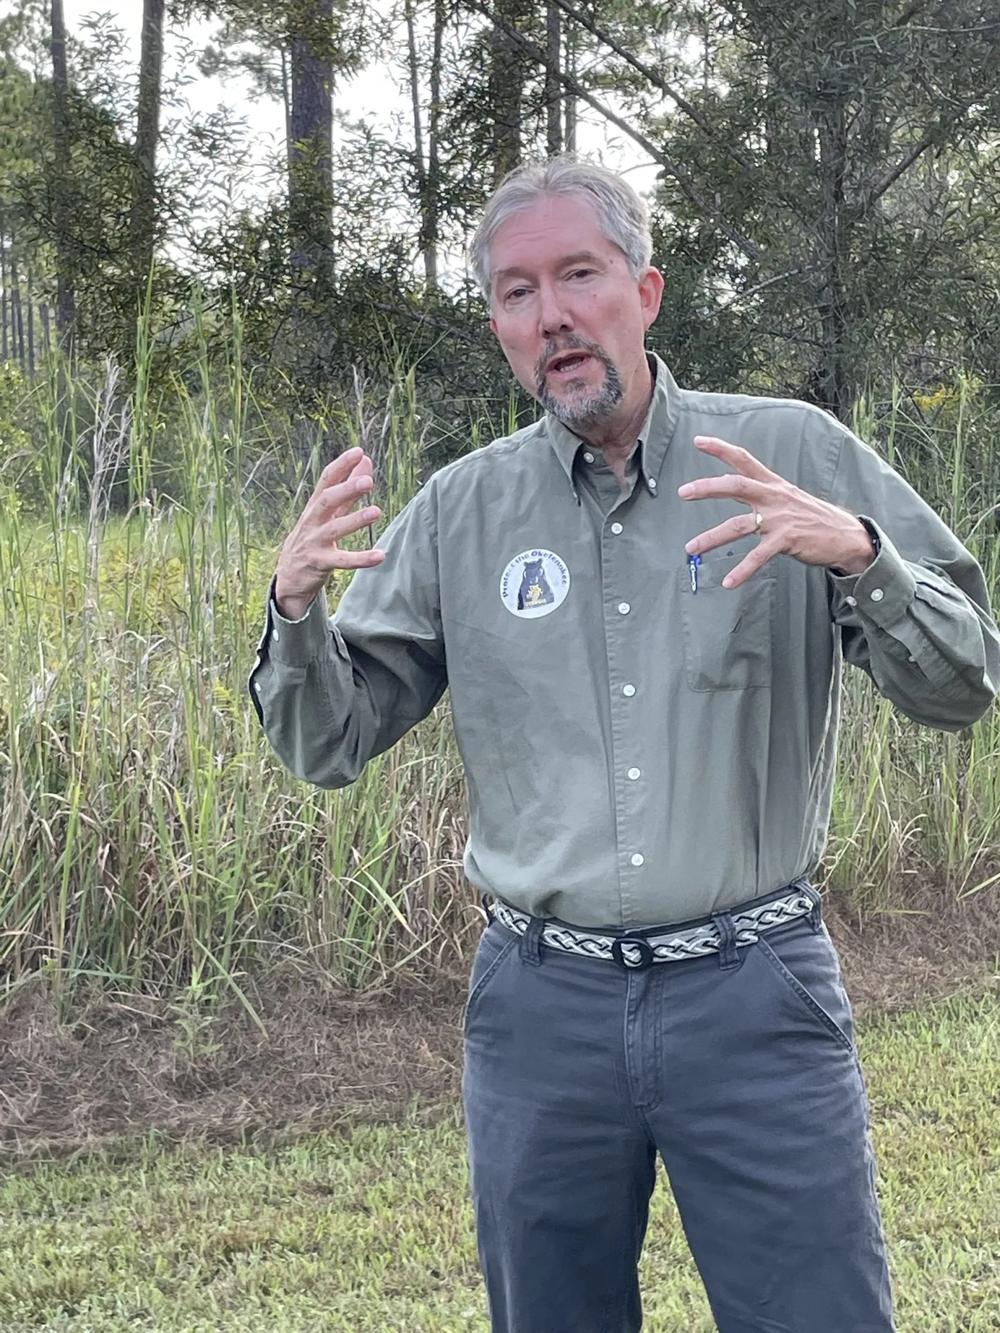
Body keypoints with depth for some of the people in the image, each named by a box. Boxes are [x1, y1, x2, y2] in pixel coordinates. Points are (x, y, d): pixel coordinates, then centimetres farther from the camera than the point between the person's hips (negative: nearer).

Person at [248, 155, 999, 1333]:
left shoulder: (795, 457, -2)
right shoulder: (457, 511, 3)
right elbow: (328, 747, 6)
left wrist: (856, 553, -22)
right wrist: (297, 607, -14)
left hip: (753, 996, -2)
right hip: (540, 1007, 2)